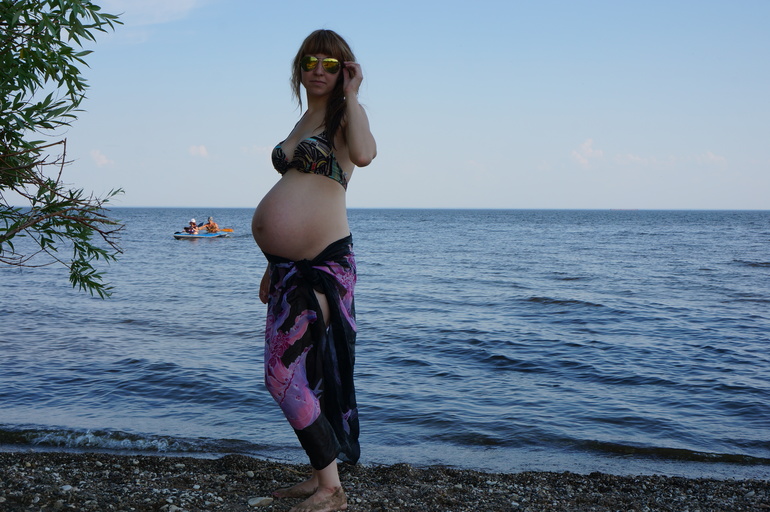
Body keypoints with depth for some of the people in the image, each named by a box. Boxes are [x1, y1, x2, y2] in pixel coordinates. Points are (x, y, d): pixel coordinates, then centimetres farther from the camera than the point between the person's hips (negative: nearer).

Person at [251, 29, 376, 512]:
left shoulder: (344, 116, -2)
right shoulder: (302, 124, 21)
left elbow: (363, 154, -27)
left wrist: (352, 93, -15)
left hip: (324, 263, -9)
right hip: (290, 265, 9)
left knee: (285, 374, -11)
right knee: (299, 372, 13)